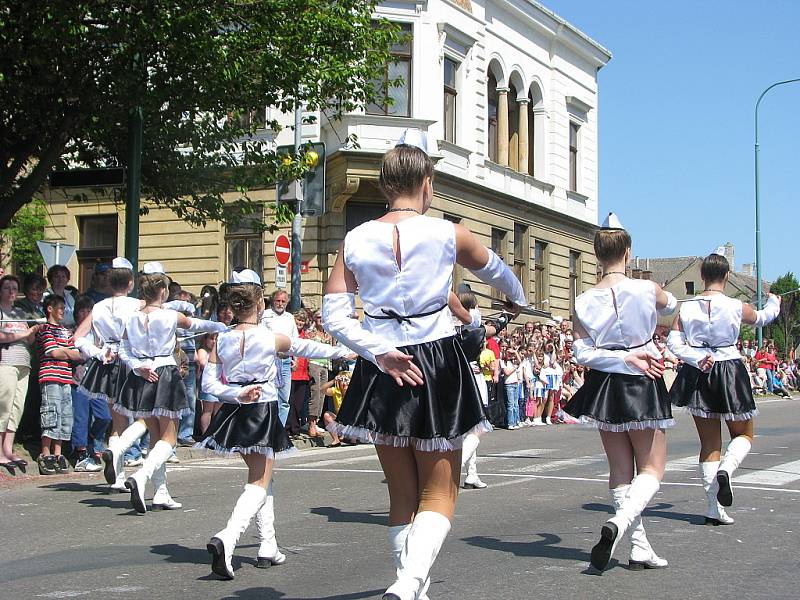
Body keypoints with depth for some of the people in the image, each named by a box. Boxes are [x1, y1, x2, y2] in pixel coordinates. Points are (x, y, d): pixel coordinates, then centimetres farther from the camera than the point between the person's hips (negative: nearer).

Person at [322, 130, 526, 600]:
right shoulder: (448, 234, -4)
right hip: (438, 365, -3)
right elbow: (496, 270, 17)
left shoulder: (356, 240, 1)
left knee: (402, 493, 17)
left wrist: (379, 352, -8)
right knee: (439, 493, 4)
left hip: (382, 370, 3)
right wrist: (517, 298, 38)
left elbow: (334, 315, -5)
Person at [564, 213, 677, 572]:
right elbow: (670, 304, 13)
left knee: (620, 470, 12)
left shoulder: (585, 302, -6)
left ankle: (639, 546, 11)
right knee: (652, 469, 4)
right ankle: (620, 522, -23)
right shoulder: (646, 289, -11)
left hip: (604, 387, 3)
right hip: (642, 386, -3)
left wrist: (623, 357, -10)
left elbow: (581, 354, -11)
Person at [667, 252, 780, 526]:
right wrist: (773, 303, 35)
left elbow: (674, 342, -10)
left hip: (697, 376, 3)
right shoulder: (736, 307, -6)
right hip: (730, 372, -3)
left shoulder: (686, 308, -2)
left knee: (709, 443, 10)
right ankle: (725, 470, -17)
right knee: (744, 435, 15)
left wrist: (697, 359, -11)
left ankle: (714, 508, 6)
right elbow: (761, 318, 16)